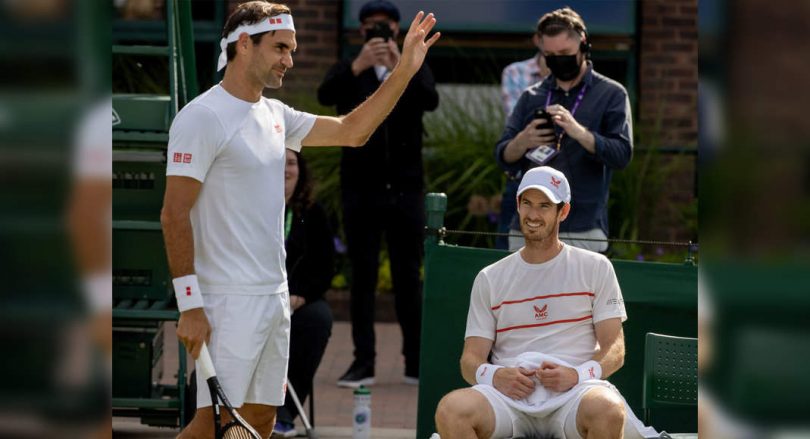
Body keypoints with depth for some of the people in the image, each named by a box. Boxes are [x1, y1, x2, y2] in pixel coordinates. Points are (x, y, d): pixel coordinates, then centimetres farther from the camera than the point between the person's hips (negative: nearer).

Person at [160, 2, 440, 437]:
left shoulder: (275, 115, 13)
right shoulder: (202, 117, -12)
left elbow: (350, 131, 23)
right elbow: (174, 214, -15)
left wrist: (404, 71, 13)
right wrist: (189, 306, -20)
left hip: (274, 298, 9)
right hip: (229, 303, -9)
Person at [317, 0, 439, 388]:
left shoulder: (414, 69, 8)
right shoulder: (349, 71, 7)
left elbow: (430, 100, -13)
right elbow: (326, 96, -15)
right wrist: (358, 66, -34)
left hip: (406, 188, 0)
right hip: (361, 188, 0)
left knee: (409, 276, 3)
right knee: (362, 276, 1)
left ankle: (416, 360, 7)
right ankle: (363, 361, 3)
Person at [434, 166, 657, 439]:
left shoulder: (595, 267, 14)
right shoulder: (489, 279, 19)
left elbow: (615, 350, 7)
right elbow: (470, 359, 12)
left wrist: (577, 375, -15)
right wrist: (492, 375, -13)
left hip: (574, 394, -1)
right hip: (509, 395, 1)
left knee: (607, 408, -39)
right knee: (451, 409, -33)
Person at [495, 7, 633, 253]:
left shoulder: (611, 94, 4)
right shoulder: (531, 97, 15)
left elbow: (622, 155, -8)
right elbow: (504, 158, 10)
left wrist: (578, 132, -24)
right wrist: (523, 141, -13)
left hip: (582, 233, -4)